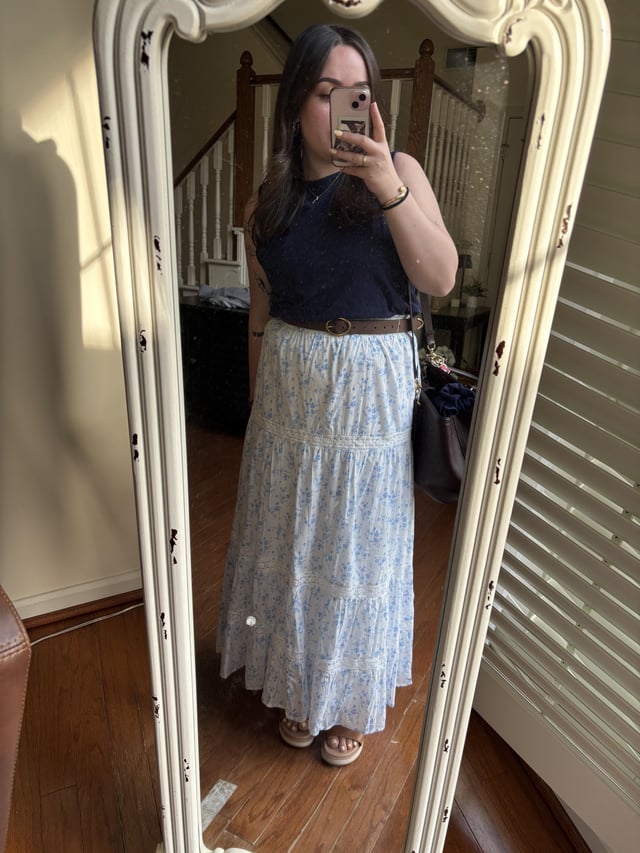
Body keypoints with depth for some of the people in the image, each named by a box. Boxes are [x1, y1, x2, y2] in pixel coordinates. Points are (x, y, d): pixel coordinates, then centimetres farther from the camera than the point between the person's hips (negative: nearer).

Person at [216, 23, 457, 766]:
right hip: (289, 394, 3)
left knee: (358, 545, 10)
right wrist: (259, 407, 12)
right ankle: (298, 683, 40)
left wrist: (393, 191, -25)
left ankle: (352, 697, 36)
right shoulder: (267, 202, 5)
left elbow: (440, 280, -13)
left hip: (370, 393, -2)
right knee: (290, 541, 14)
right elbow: (260, 314, 9)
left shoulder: (396, 171, -2)